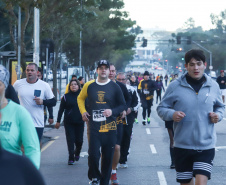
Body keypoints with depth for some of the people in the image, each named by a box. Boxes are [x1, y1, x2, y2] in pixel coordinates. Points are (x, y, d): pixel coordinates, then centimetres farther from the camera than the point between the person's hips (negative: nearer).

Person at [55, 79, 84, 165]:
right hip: (68, 122, -1)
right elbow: (61, 109, 5)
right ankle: (71, 158, 0)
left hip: (80, 122, 1)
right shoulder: (66, 96, 2)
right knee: (70, 140, -5)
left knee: (79, 140, 2)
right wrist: (58, 121, 2)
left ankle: (77, 153, 32)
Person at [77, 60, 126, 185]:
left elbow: (123, 105, 7)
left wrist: (112, 111, -11)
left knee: (108, 157, 5)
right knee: (93, 155, -9)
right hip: (94, 127, 0)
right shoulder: (89, 86, 6)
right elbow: (80, 98, 24)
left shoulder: (114, 87, 2)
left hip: (110, 127, 0)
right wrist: (83, 111, 8)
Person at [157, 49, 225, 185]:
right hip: (182, 145, 0)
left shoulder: (213, 86, 3)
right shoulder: (175, 86, -3)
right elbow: (161, 108, 3)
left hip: (206, 145, 0)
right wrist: (172, 114, -17)